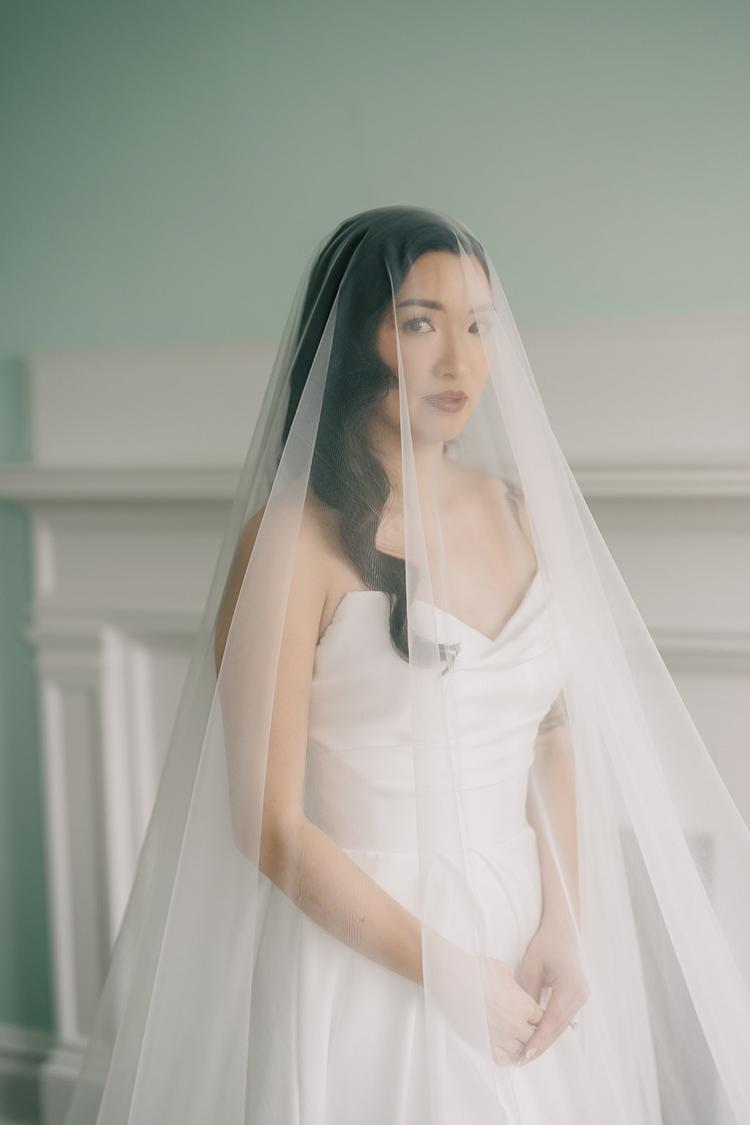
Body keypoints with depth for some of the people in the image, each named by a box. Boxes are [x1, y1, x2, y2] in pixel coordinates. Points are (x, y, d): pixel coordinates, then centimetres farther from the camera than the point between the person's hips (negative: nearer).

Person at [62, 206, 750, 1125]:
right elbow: (269, 823, -16)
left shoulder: (514, 512, 2)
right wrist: (447, 974, -13)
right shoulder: (296, 538, -16)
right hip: (365, 953, -5)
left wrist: (565, 924, -4)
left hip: (521, 946, 5)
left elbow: (557, 733, 8)